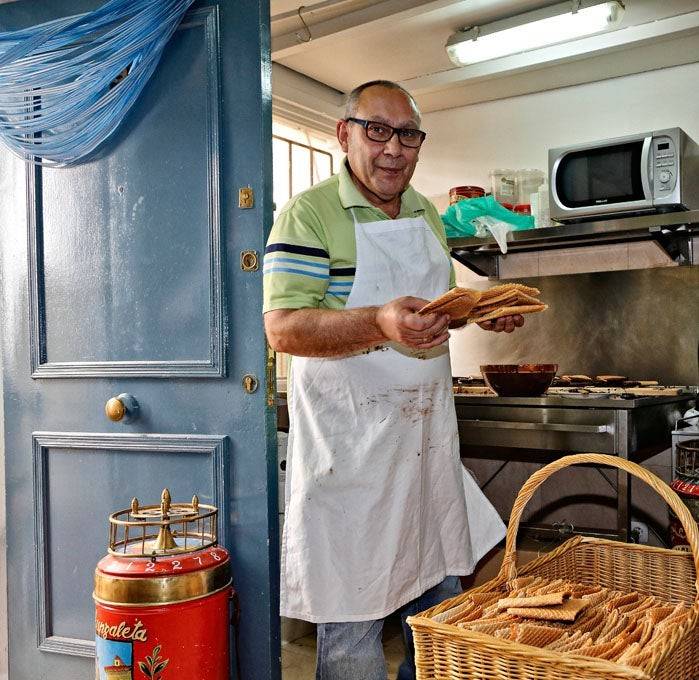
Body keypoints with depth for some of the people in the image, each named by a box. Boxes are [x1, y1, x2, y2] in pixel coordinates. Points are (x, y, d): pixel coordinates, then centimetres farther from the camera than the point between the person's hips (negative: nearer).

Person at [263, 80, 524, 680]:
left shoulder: (428, 216, 13)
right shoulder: (308, 214, -10)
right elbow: (283, 328, -19)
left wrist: (486, 314, 1)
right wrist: (379, 323, -34)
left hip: (429, 426, 7)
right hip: (351, 440, -6)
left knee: (441, 588, 18)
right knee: (353, 608, 4)